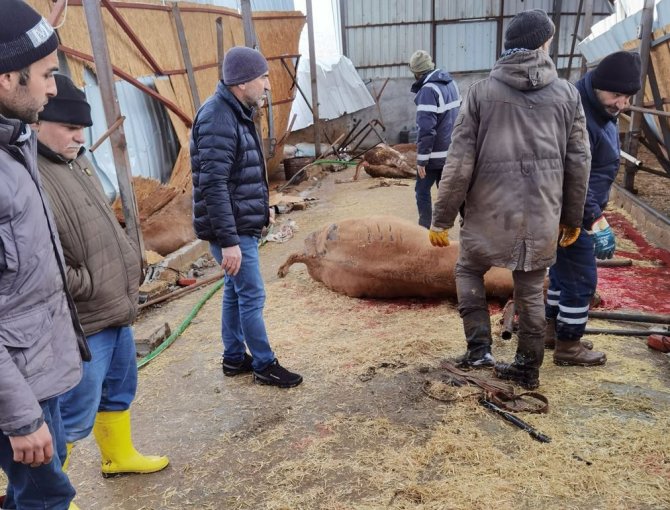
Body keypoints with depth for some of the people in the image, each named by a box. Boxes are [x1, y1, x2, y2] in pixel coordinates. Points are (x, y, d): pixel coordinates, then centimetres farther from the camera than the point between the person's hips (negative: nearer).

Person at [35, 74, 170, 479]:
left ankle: (119, 456, 47)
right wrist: (90, 285, -18)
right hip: (81, 321, -10)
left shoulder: (75, 160, 8)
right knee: (76, 414, 4)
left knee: (119, 389, 25)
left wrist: (127, 262, 9)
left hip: (115, 308, 10)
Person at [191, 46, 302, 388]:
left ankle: (234, 358, 30)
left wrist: (262, 208, 22)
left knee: (235, 292, 17)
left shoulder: (235, 112, 10)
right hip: (232, 230, -10)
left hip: (242, 224, 10)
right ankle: (264, 365, 15)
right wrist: (228, 241, -26)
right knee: (252, 296, 0)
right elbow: (213, 186, -26)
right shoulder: (218, 118, -21)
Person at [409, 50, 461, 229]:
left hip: (435, 153, -8)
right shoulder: (450, 82, 8)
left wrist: (421, 159, -19)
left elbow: (426, 129, -24)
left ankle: (424, 229, 8)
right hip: (452, 149, 8)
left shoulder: (428, 90, -19)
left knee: (422, 191, 4)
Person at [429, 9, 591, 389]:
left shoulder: (483, 91, -4)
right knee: (532, 290, 15)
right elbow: (579, 162, 6)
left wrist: (442, 219, -1)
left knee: (469, 270, 21)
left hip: (490, 212, -2)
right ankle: (528, 368, 27)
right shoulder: (567, 93, 3)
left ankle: (479, 349, 12)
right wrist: (573, 218, 18)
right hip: (542, 215, 2)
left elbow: (461, 162, -8)